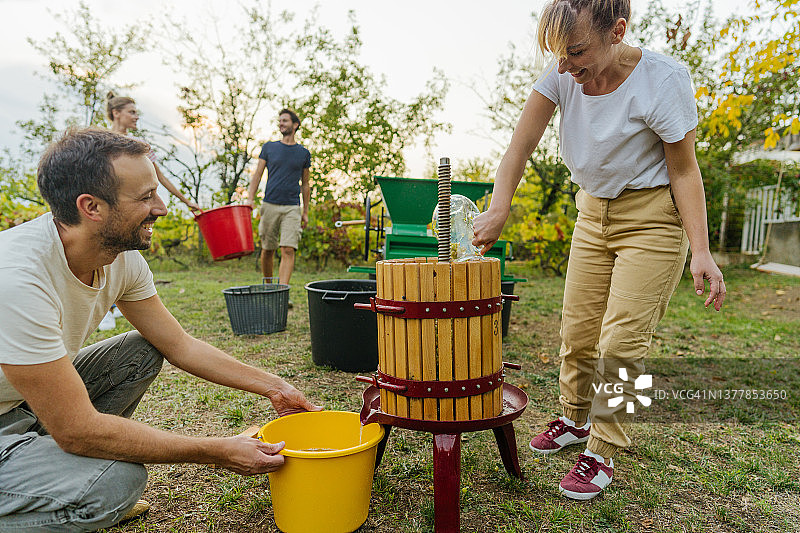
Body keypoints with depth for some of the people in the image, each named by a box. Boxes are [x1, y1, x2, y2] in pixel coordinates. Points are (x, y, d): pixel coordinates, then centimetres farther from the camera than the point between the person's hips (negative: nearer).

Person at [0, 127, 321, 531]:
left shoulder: (122, 258, -11)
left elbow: (178, 344, -1)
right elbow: (77, 430, -32)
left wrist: (274, 387, -2)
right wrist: (220, 452, -28)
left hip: (34, 400, 8)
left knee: (143, 351, -3)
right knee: (116, 482, -27)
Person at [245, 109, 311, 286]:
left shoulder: (304, 153, 9)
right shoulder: (269, 147, 9)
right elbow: (257, 175, 8)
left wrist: (305, 212, 12)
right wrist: (250, 199, -5)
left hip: (292, 208, -1)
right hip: (270, 205, 1)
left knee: (288, 251, -13)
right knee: (267, 250, 8)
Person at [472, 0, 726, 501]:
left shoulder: (663, 78, -20)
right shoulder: (564, 74, -9)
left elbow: (684, 170, -14)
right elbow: (521, 144, -11)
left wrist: (701, 251, -19)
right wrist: (498, 209, -23)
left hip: (653, 216, -4)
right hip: (594, 211, 5)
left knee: (622, 338, -9)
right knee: (577, 329, 8)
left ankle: (602, 452, 9)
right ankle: (574, 420, 30)